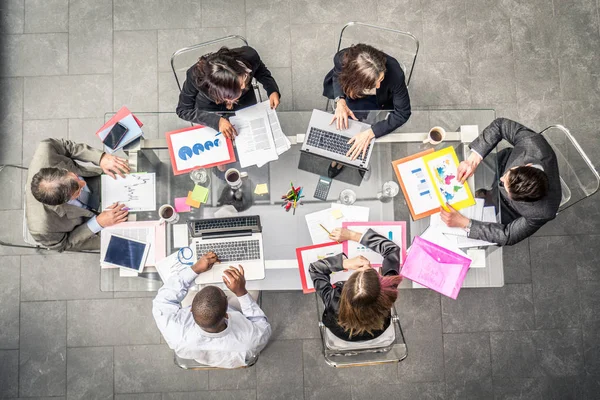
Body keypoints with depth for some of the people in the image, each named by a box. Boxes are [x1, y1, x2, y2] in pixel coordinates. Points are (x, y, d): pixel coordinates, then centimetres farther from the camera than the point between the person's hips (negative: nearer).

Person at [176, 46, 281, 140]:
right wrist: (216, 121, -39)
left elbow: (261, 71, -11)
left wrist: (272, 90, -30)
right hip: (209, 111, -1)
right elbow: (183, 110, -25)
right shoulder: (195, 75, -41)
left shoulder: (249, 56, -37)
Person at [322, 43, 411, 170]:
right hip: (354, 95, 2)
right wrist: (340, 101, -28)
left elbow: (402, 113, -29)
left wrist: (370, 133, -38)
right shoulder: (342, 59, -37)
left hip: (381, 102, -2)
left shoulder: (394, 73, -42)